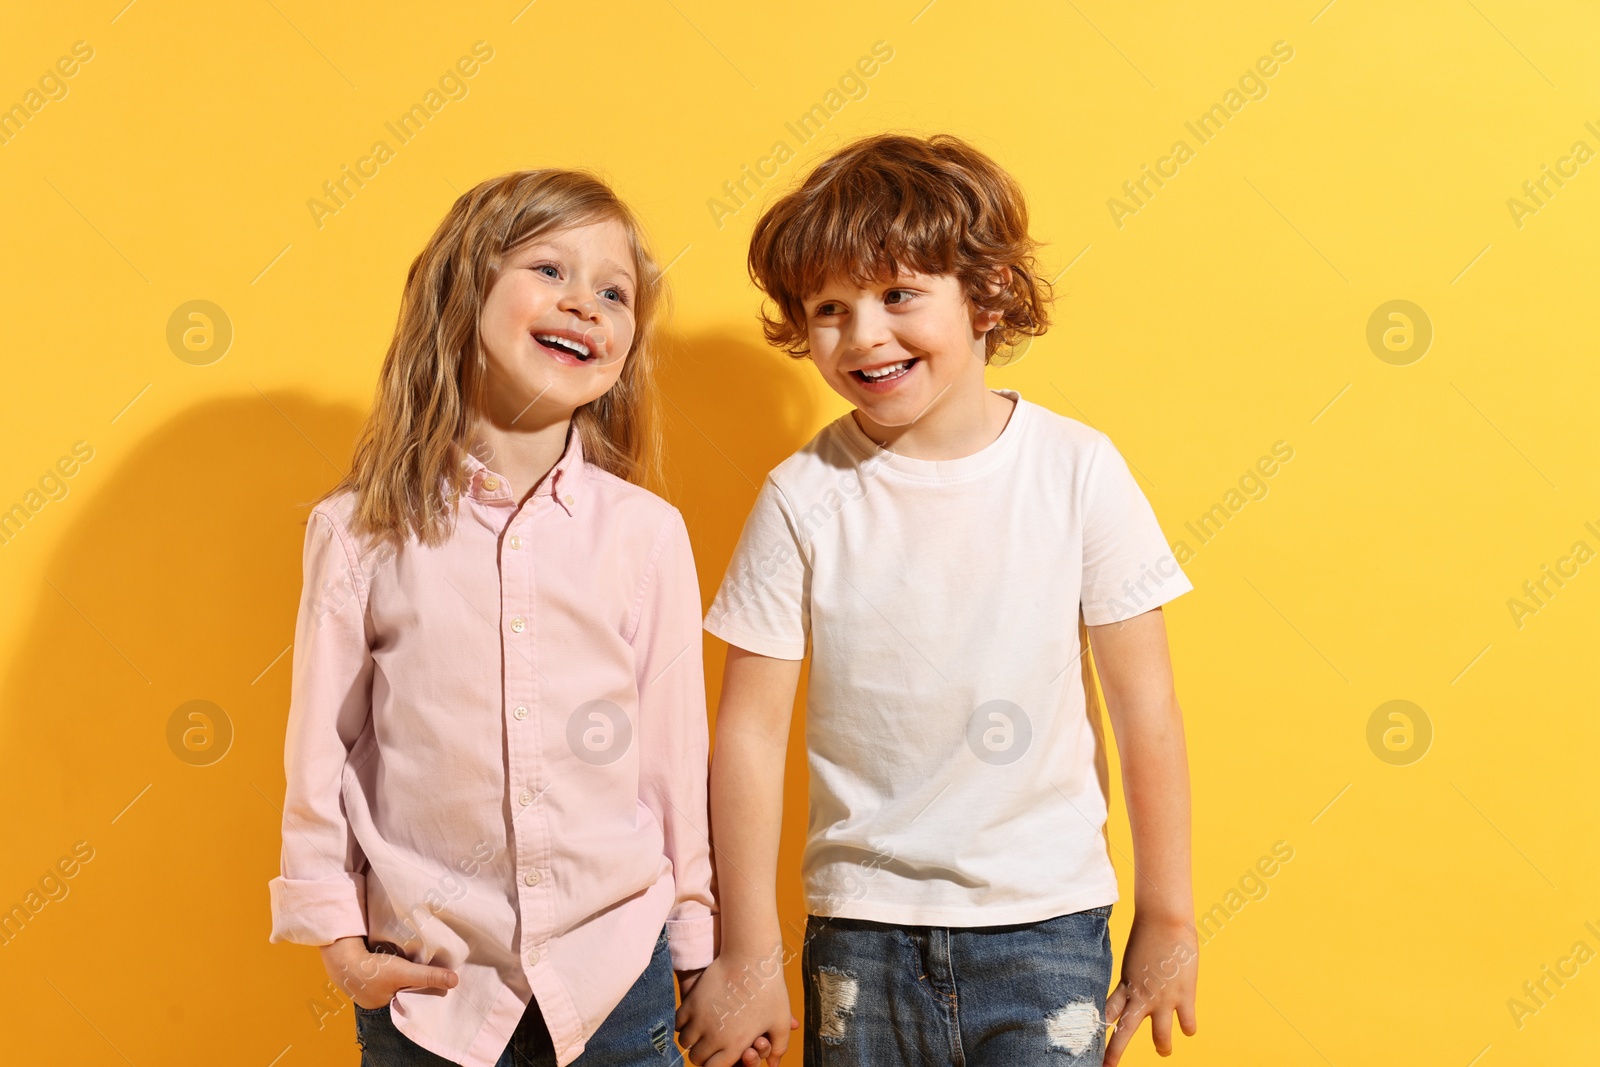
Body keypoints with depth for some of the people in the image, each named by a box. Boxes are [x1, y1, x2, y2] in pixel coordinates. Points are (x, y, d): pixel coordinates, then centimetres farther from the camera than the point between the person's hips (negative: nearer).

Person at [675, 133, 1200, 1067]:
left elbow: (1146, 709, -1)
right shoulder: (804, 498, -7)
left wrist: (1168, 920, 4)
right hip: (861, 932, 1)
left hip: (1046, 928, 0)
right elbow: (750, 736, -4)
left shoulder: (1079, 470, -7)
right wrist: (749, 957, -1)